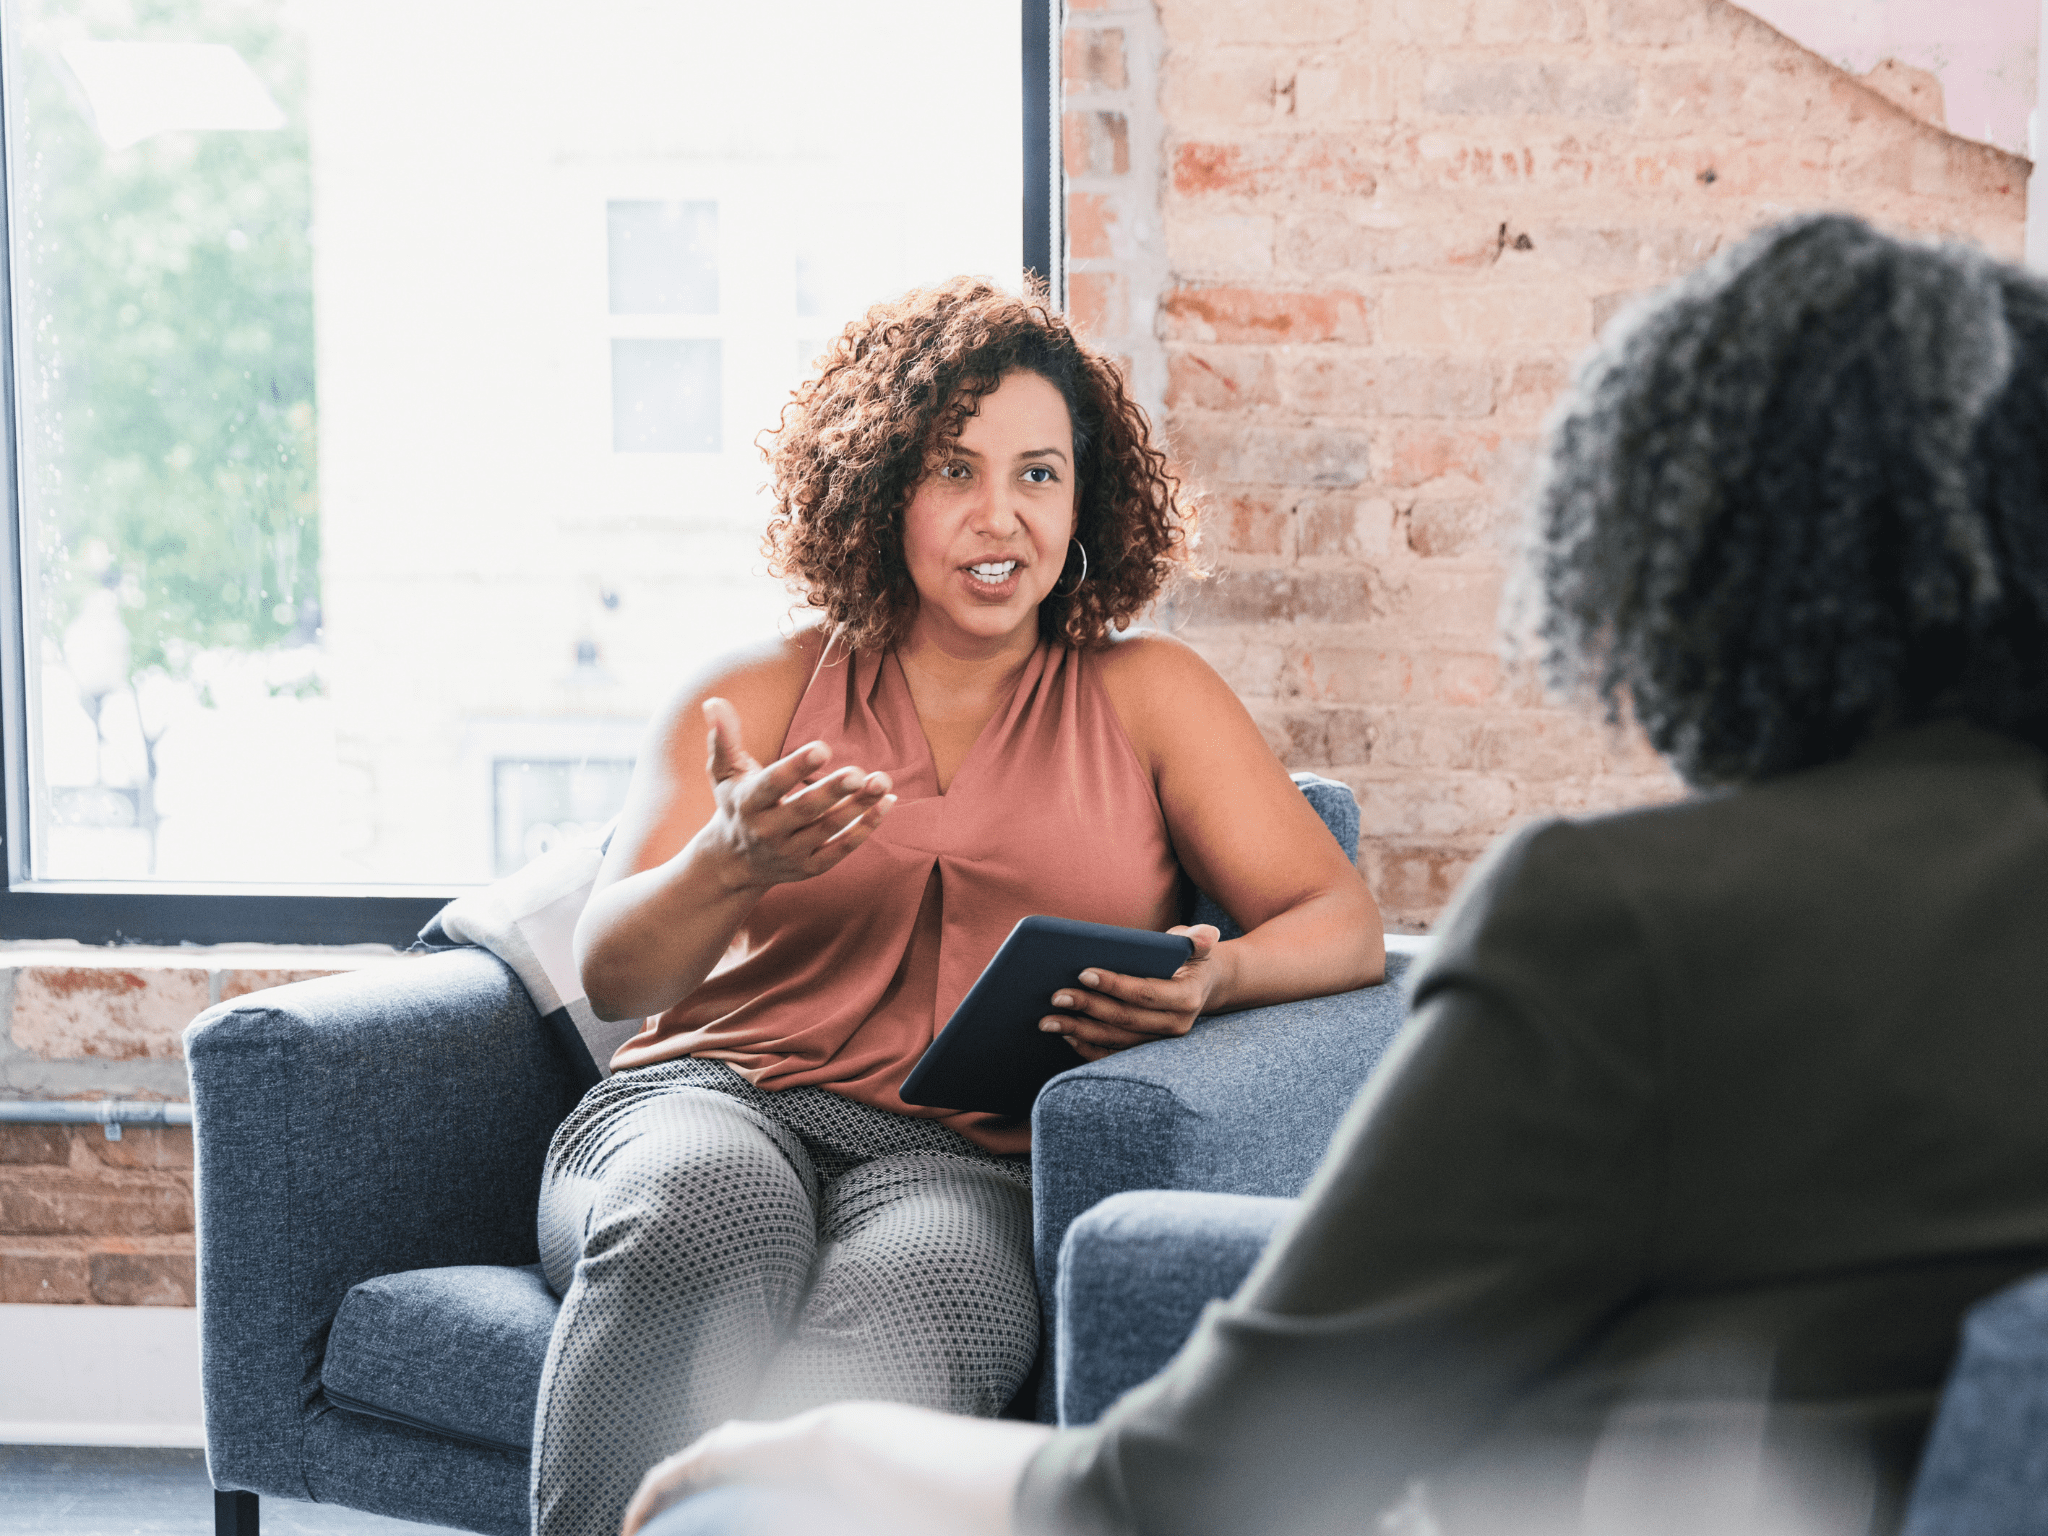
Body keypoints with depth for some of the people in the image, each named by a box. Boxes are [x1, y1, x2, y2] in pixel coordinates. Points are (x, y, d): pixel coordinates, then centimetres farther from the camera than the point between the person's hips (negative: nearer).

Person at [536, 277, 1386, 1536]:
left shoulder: (1150, 698, 19)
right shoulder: (759, 697, 18)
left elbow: (1344, 924, 11)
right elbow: (614, 974, 8)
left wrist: (1214, 980, -13)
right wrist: (732, 862, -15)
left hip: (974, 1161, -1)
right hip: (711, 1100, 1)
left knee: (910, 1292, -38)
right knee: (711, 1203, -38)